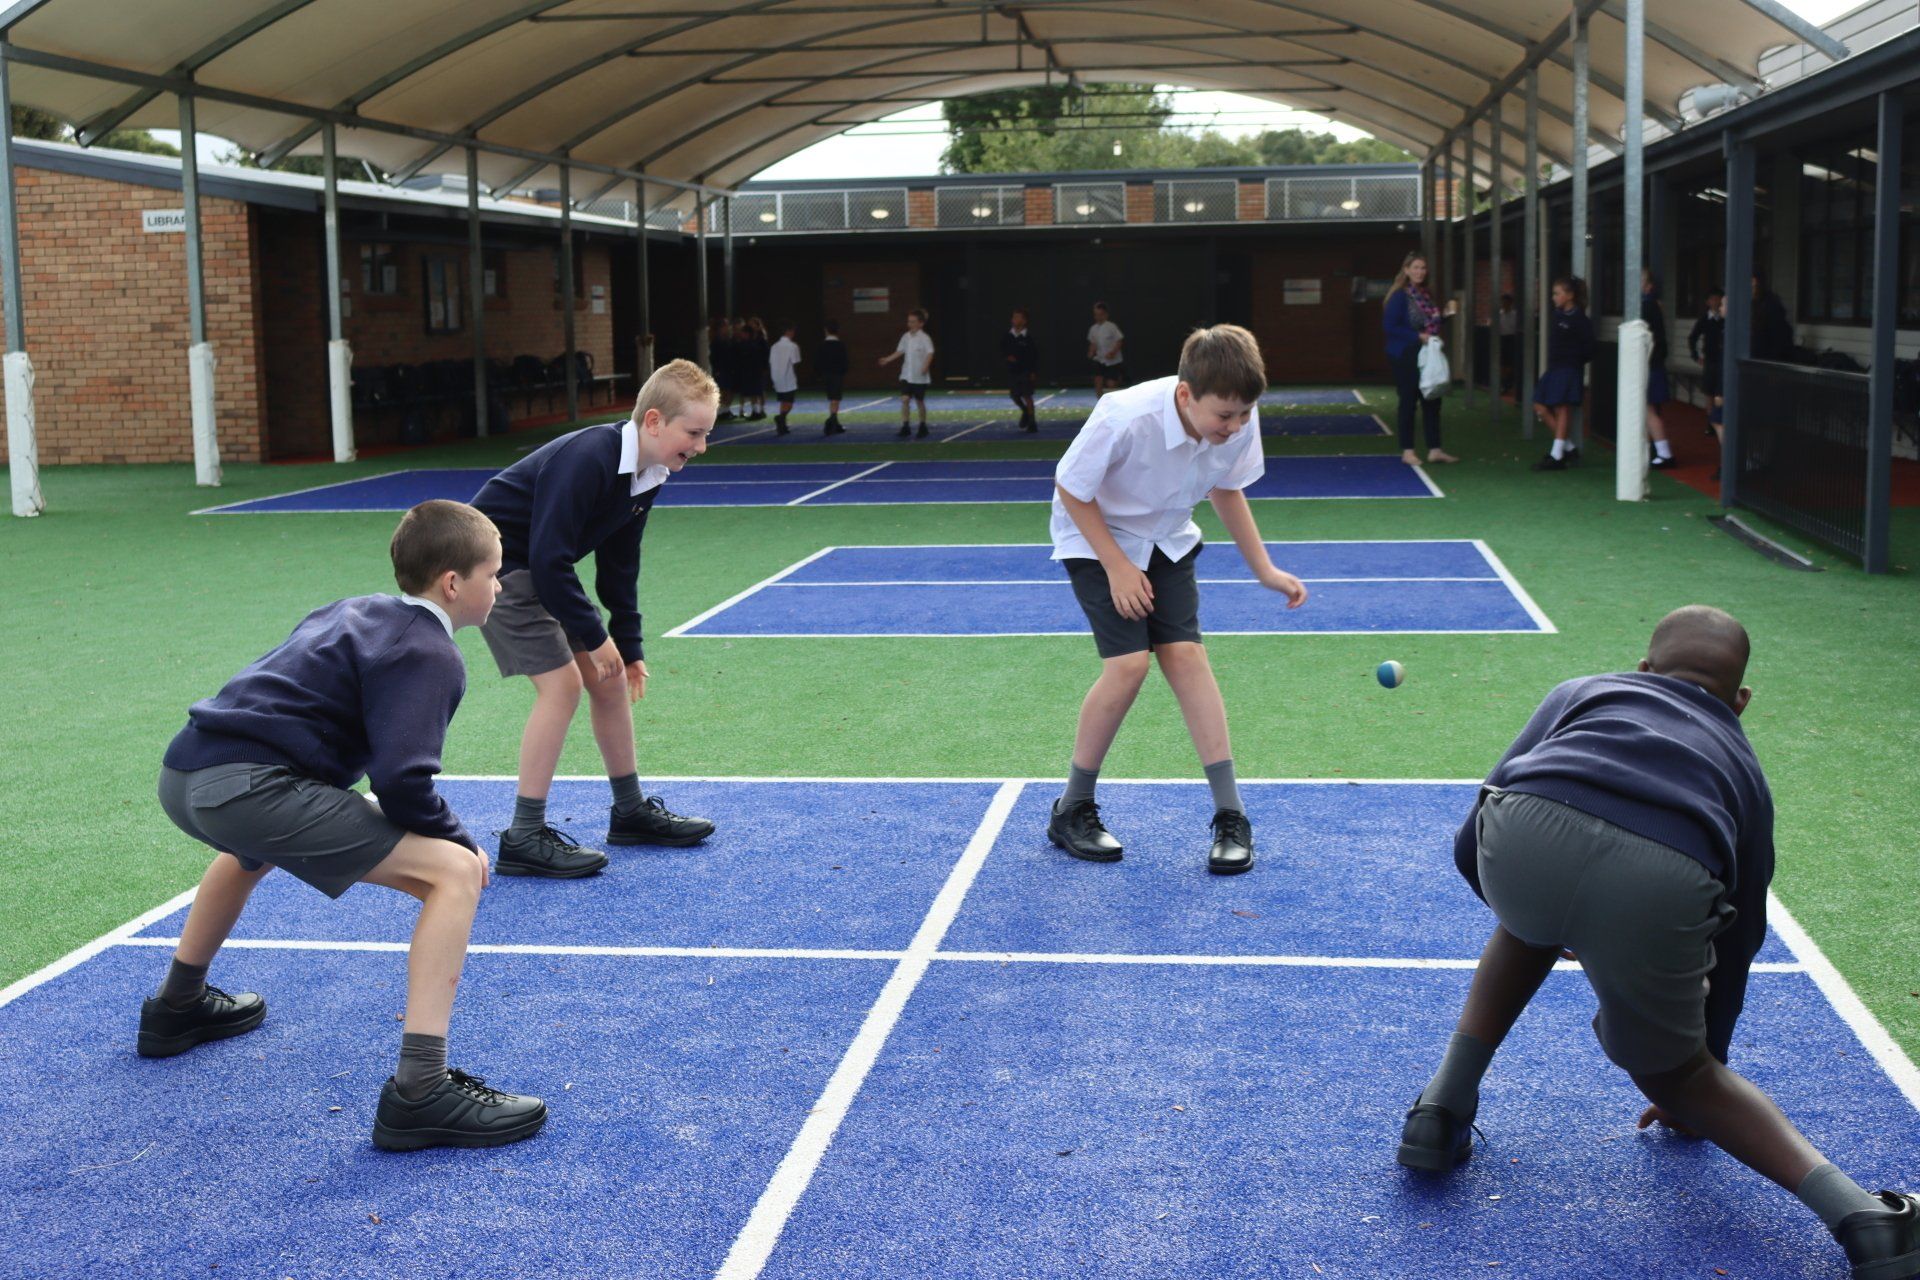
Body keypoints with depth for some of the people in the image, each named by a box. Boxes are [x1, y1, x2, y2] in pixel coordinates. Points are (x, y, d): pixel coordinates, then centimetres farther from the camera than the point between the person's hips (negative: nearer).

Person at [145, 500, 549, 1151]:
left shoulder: (354, 610, 24)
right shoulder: (428, 653, -2)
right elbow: (401, 778, -15)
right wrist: (459, 839, 1)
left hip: (185, 771, 10)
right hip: (249, 787, -10)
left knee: (254, 847, 45)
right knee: (454, 873, -11)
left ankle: (178, 1008, 62)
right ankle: (419, 1092, -19)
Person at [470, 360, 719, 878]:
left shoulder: (648, 475, -2)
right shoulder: (587, 461, -31)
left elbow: (618, 567, 9)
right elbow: (549, 561, -31)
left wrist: (629, 646, 7)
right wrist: (594, 636, -23)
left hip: (541, 569, 9)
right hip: (496, 563, -9)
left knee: (610, 678, 9)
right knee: (562, 683, -16)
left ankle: (631, 811, 24)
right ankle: (524, 839, -10)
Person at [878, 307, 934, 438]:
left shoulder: (924, 338, -10)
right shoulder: (906, 337, 7)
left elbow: (930, 353, -17)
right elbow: (900, 352, 17)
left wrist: (926, 366, -32)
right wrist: (887, 359, 9)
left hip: (919, 376, -4)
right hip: (906, 375, 4)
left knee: (919, 401, 5)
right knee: (905, 399, -9)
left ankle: (923, 427, 19)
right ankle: (905, 426, -9)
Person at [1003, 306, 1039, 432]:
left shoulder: (1028, 337, -8)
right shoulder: (1006, 336, 1)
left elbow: (1036, 355, -4)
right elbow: (1002, 350, 11)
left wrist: (1033, 371, -8)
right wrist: (1008, 357, -10)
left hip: (1026, 371, -4)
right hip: (1011, 370, 4)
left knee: (1027, 396, -4)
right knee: (1014, 395, 8)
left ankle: (1032, 423, 3)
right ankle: (1025, 412, 36)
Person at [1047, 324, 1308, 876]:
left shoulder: (1238, 421, -20)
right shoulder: (1125, 418, -37)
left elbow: (1227, 490, 2)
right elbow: (1070, 489, -20)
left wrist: (1265, 570, -1)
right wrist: (1118, 566, -21)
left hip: (1167, 540, 4)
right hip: (1095, 536, -4)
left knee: (1185, 652, -10)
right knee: (1129, 662, -17)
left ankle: (1230, 815, -7)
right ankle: (1072, 811, 0)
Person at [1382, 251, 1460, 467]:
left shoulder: (1425, 295, 9)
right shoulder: (1399, 296, -12)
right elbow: (1389, 326, -18)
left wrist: (1445, 314, 2)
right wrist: (1418, 336, -21)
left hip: (1426, 357, 7)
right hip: (1405, 357, -7)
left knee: (1432, 401, 8)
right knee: (1408, 402, -1)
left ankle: (1434, 450, 14)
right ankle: (1407, 451, 8)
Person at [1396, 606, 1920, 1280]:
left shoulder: (1584, 691, 36)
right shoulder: (1743, 769, 38)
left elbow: (1470, 845, 30)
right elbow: (1736, 947, 44)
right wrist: (1706, 1061, 59)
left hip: (1522, 833, 0)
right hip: (1661, 888, 0)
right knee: (1673, 1073, 27)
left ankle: (1443, 1107, 31)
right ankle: (1852, 1207, 8)